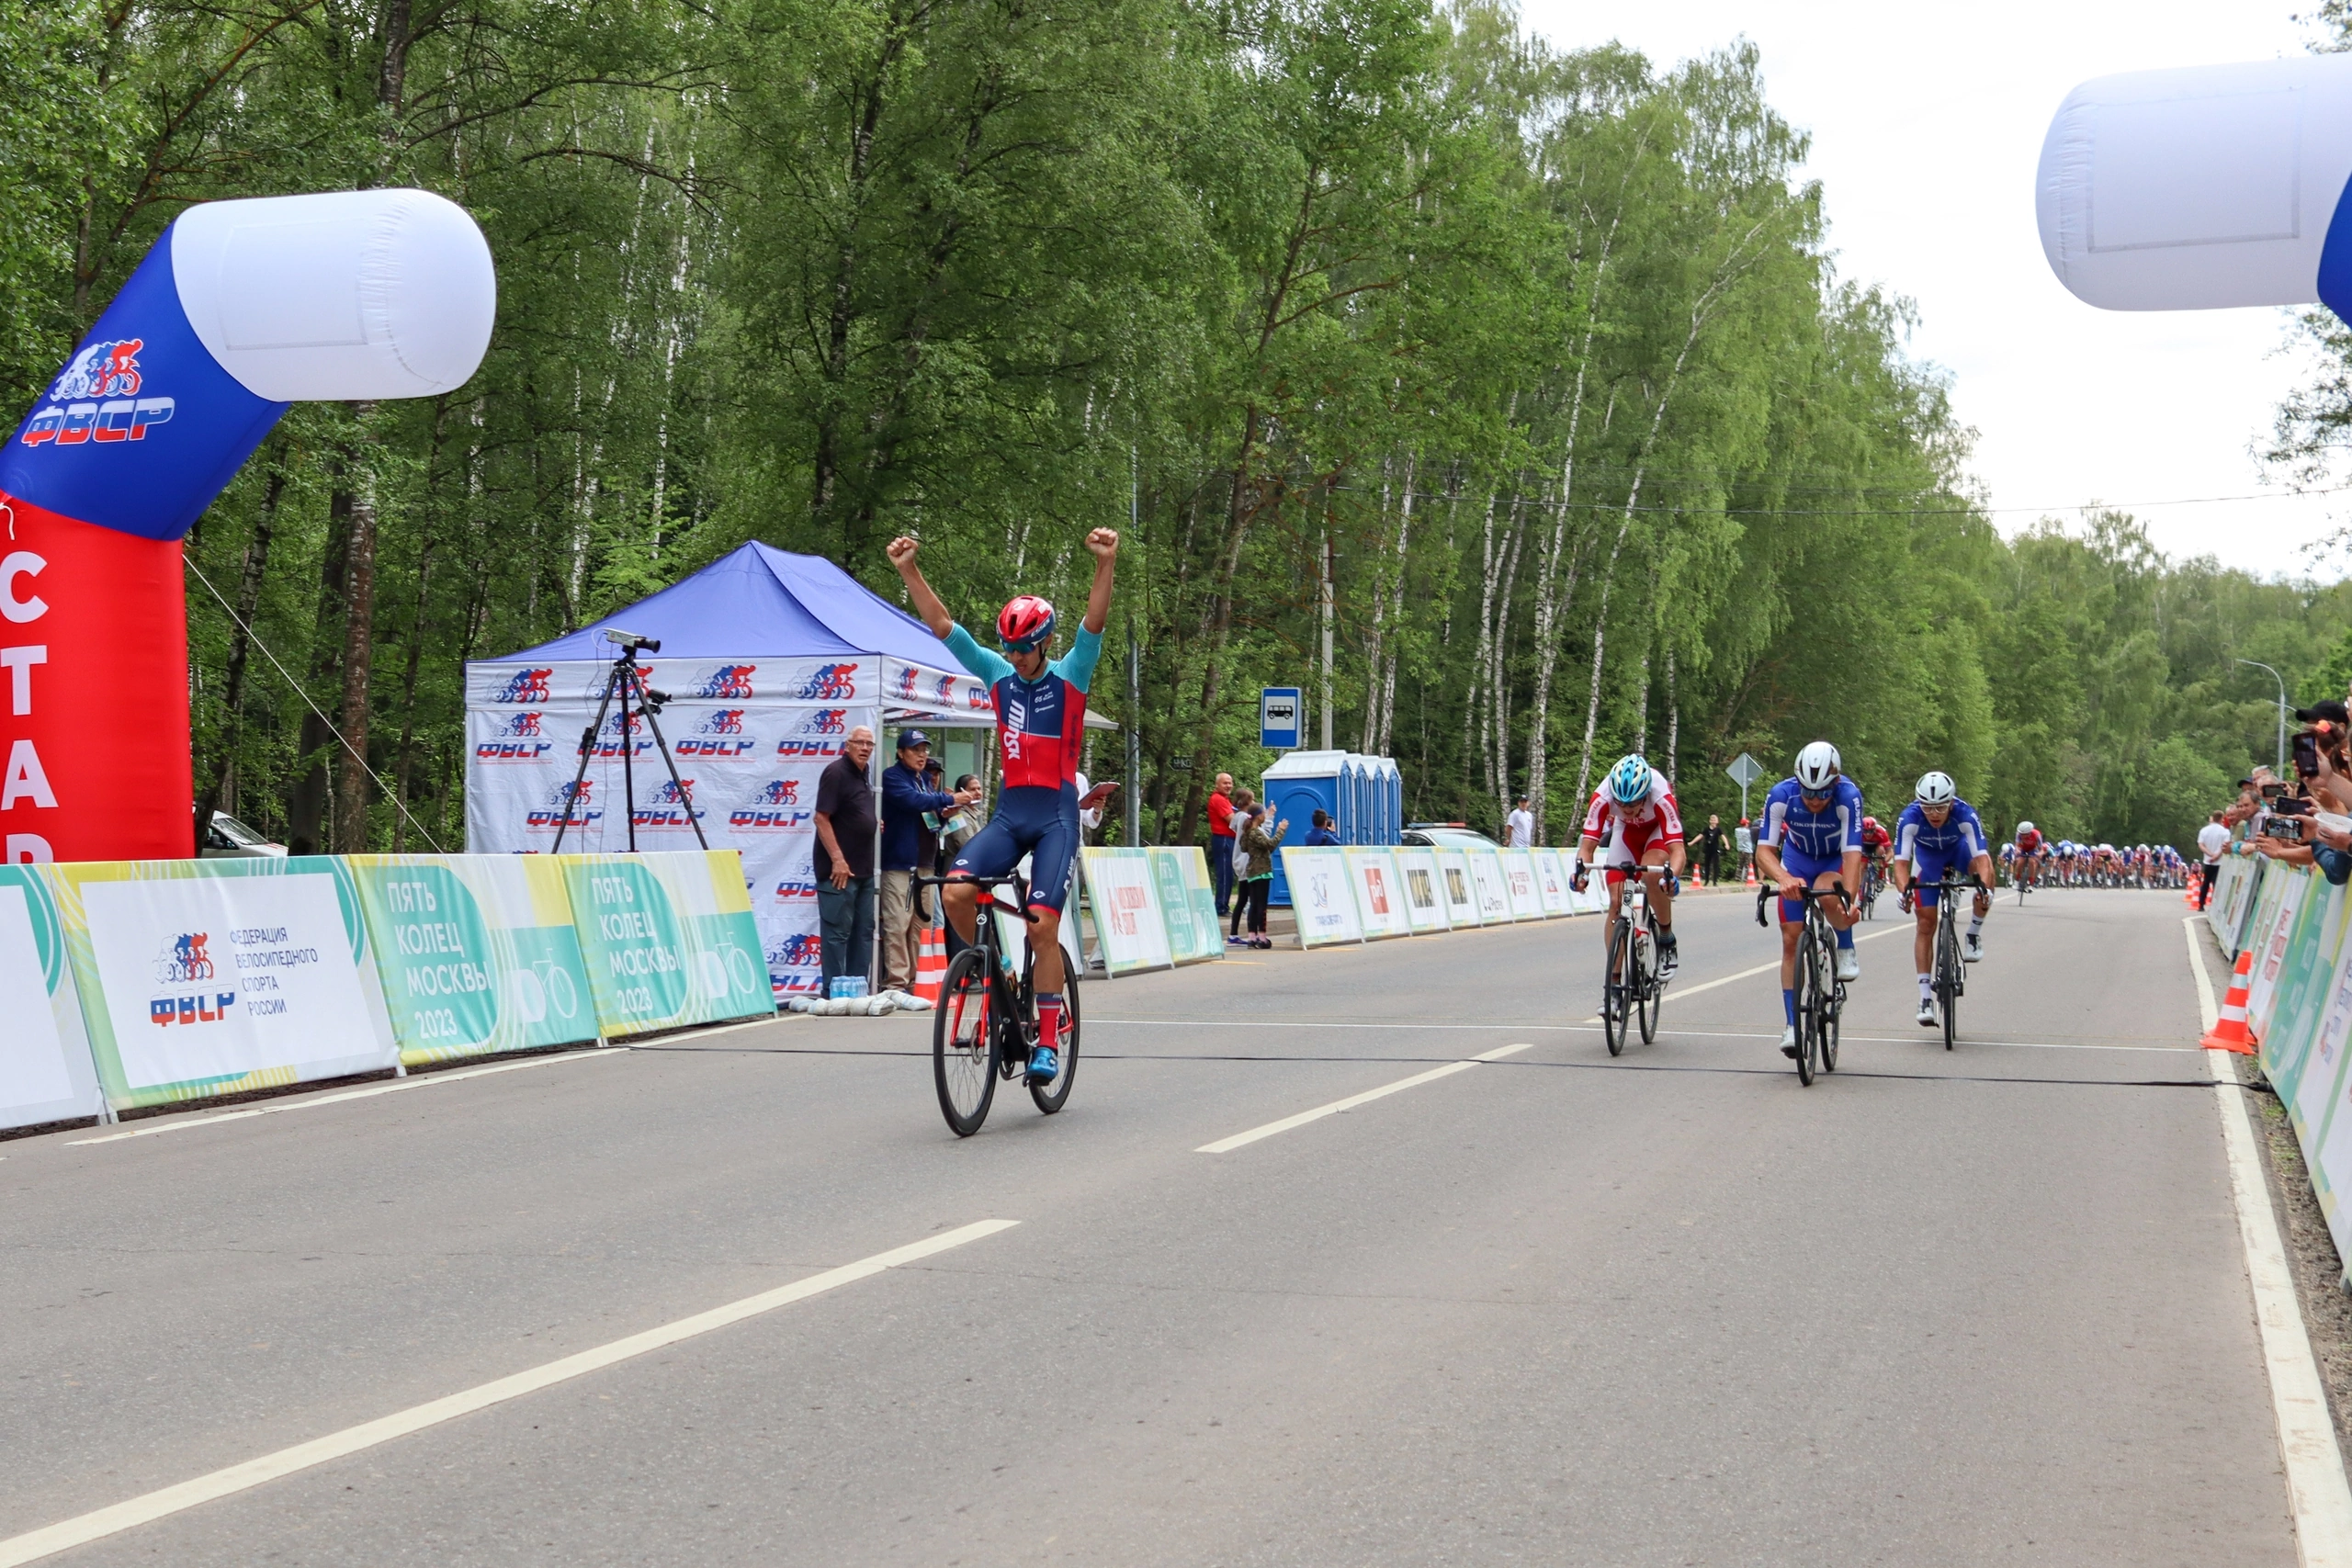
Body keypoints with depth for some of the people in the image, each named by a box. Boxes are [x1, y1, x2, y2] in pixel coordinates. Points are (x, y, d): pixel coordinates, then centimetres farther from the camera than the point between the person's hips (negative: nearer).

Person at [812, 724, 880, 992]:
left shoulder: (862, 775, 15)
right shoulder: (836, 772, -12)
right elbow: (822, 818, -18)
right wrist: (837, 859, -22)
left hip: (863, 869, 10)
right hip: (839, 869, -9)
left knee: (863, 930, 12)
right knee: (837, 931, -6)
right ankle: (834, 993, -3)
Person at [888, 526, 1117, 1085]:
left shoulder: (1070, 676, -1)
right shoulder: (997, 675, 8)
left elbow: (1094, 623, -17)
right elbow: (941, 625, 2)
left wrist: (1106, 564, -33)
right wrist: (909, 571, -9)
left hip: (1056, 814, -3)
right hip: (1009, 811, 4)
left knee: (1043, 925, -12)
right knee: (955, 892, -19)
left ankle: (1048, 1040, 0)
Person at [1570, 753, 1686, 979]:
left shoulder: (1661, 797, -40)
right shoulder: (1603, 797, -34)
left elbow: (1677, 850, -44)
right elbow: (1587, 845, -32)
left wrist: (1671, 876, -64)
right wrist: (1580, 871, -52)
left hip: (1659, 829, -2)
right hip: (1626, 831, 2)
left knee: (1651, 874, -33)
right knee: (1616, 902, -10)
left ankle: (1667, 941, -10)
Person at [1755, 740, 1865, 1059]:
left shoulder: (1848, 796, -33)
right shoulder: (1781, 795, -30)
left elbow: (1852, 852, -38)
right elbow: (1764, 850, -33)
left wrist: (1849, 896, -54)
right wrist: (1784, 879, -53)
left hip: (1836, 860, -2)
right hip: (1796, 858, 2)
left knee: (1829, 897, -35)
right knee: (1791, 939, -7)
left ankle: (1847, 950, -4)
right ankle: (1792, 1025, 0)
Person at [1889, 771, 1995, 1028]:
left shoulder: (1965, 814, -36)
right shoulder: (1909, 818, -35)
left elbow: (1981, 857, -42)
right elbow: (1901, 861, -39)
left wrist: (1984, 887, -60)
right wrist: (1904, 890, -57)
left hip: (1958, 848, 0)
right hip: (1928, 854, 0)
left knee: (1984, 868, -34)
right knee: (1926, 924, -7)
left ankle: (1974, 934, -12)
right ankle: (1926, 997, -3)